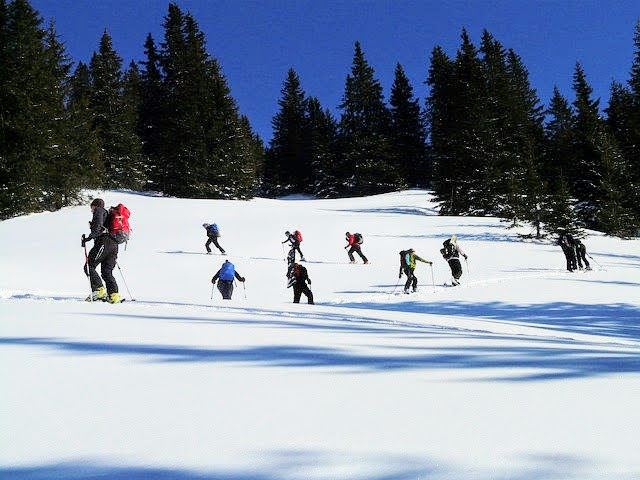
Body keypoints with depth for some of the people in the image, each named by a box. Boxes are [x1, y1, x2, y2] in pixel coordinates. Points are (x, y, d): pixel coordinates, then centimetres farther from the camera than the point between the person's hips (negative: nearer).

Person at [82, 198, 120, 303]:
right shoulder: (108, 214, 31)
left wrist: (90, 237, -16)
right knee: (107, 272, 8)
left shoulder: (99, 211, 6)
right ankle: (114, 295, -5)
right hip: (114, 244, 9)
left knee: (89, 267, -3)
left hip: (104, 242, -9)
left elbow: (98, 227, -12)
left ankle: (99, 290, -14)